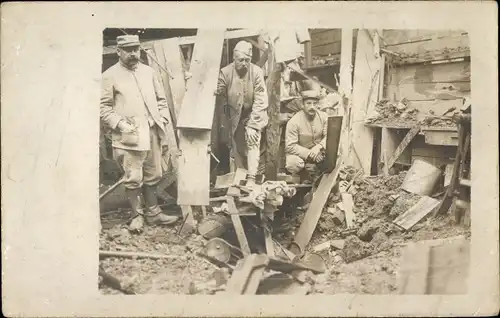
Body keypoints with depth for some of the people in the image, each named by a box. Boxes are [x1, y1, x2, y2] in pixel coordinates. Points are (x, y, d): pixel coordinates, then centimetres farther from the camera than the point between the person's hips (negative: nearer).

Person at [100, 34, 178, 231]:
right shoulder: (110, 76, -2)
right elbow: (103, 107, -4)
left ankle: (153, 213, 24)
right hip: (129, 137, -5)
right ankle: (137, 215, 13)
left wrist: (162, 119, 7)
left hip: (152, 134, 5)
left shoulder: (148, 71, 13)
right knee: (133, 179, -2)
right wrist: (120, 124, -14)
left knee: (153, 176, 12)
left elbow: (161, 98, 19)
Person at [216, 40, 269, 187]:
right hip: (235, 116, 2)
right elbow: (220, 98, -12)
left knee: (253, 141, -17)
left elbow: (260, 101, -21)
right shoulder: (225, 73, -17)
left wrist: (252, 125, -25)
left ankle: (252, 179, -13)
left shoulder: (257, 72, -20)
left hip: (253, 115, -2)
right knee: (236, 147, 6)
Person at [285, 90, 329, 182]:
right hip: (298, 153, -4)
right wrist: (309, 153, -30)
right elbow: (290, 146, -23)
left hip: (318, 151, 4)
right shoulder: (294, 122, -20)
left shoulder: (323, 117, -8)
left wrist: (319, 147, -28)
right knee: (294, 163, -34)